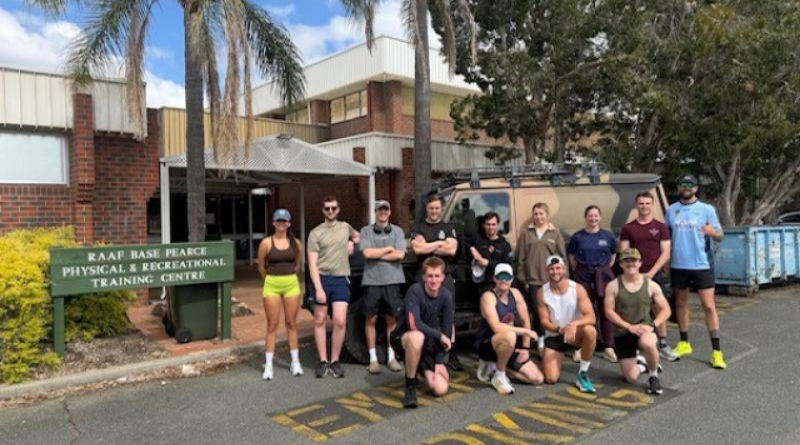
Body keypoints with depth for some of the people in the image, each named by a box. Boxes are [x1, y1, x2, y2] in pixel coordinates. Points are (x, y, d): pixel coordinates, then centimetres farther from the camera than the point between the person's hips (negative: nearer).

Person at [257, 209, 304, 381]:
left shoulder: (296, 243, 2)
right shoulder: (266, 243, -5)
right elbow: (261, 267, 6)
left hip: (291, 285, 2)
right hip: (272, 286, -2)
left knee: (291, 324, 9)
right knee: (272, 326, 2)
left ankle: (295, 362, 19)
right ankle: (268, 366, 9)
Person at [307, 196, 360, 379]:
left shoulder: (345, 227, 10)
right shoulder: (316, 233, -1)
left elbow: (358, 236, 35)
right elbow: (312, 264, -7)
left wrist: (352, 243, 11)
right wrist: (318, 288, -16)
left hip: (341, 280, 2)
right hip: (322, 279, -1)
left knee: (340, 321, -5)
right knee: (319, 321, 5)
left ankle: (335, 361, 9)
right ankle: (323, 361, 16)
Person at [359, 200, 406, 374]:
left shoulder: (397, 231, 6)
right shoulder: (366, 231, 4)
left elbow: (400, 255, -7)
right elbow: (367, 253, -10)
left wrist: (377, 254, -7)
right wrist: (388, 249, -4)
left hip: (393, 281, 1)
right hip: (372, 281, -1)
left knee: (392, 320, 7)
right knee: (371, 320, 5)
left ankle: (391, 357, 18)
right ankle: (373, 358, 14)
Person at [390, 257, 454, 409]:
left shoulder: (446, 296, -8)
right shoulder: (415, 291, -22)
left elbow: (447, 330, -4)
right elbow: (414, 325, -32)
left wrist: (440, 361, -8)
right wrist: (440, 335, -23)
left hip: (428, 345, 4)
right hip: (402, 337, -4)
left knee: (440, 389, -10)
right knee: (417, 337, -41)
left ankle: (419, 367, 23)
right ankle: (410, 385, -18)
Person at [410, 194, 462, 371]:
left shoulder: (448, 228, 12)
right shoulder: (417, 228, 10)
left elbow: (451, 250, -5)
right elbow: (417, 249, -8)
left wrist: (427, 246, -4)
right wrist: (439, 243, -4)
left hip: (445, 275, 1)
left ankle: (451, 355, 1)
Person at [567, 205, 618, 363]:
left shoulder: (608, 236, 2)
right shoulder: (577, 236, -1)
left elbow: (613, 254, 14)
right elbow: (571, 256, 9)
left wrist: (605, 269, 5)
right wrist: (579, 270, 3)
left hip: (603, 275, 1)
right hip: (583, 276, -1)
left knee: (605, 311, 3)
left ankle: (608, 348, 8)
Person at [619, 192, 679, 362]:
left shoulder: (661, 227, 5)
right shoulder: (628, 228, 7)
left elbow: (666, 253, 0)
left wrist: (651, 273, -9)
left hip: (655, 274, 0)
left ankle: (663, 345, 9)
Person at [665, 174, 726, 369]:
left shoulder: (707, 209, -2)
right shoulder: (671, 210, 6)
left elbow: (720, 236, -3)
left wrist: (713, 232, -26)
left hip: (702, 265, -3)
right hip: (678, 265, 3)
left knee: (709, 306, -4)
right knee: (681, 304, 13)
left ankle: (716, 350, 2)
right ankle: (684, 343, 27)